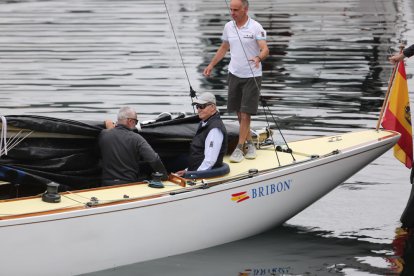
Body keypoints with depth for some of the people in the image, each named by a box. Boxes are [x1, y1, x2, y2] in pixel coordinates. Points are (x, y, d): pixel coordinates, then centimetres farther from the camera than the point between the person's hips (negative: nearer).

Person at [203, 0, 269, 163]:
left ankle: (239, 148, -4)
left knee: (246, 114, -7)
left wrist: (258, 58, -41)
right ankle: (249, 143, 24)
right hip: (234, 74, 5)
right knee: (239, 113, 10)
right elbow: (224, 48, 18)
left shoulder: (255, 27, -12)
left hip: (252, 76, -5)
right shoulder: (228, 27, 4)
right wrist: (211, 65, 14)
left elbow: (265, 49, -20)